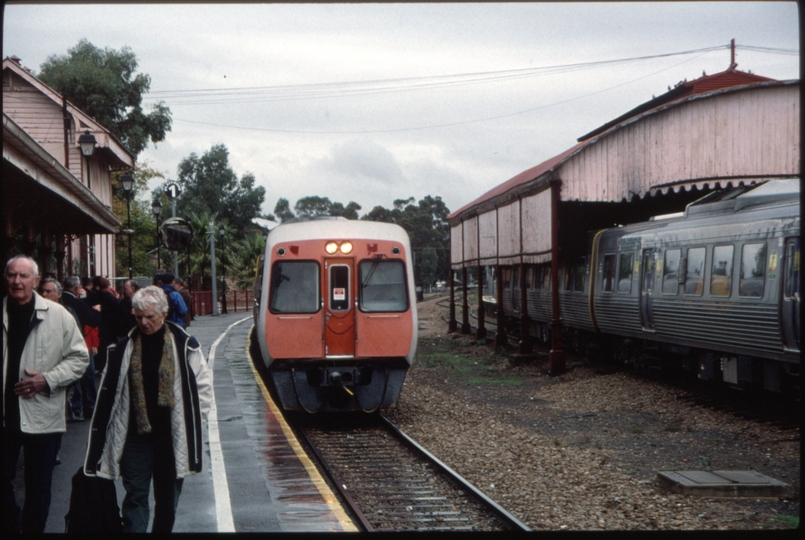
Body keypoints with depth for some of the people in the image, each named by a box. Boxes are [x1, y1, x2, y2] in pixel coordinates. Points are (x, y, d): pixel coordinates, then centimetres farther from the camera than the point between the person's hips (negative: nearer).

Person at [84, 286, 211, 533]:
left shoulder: (184, 344, -2)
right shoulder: (124, 347, 2)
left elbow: (203, 385, 5)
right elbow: (108, 390, 8)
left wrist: (193, 418, -1)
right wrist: (99, 434, 6)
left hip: (172, 435, 0)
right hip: (136, 434, 0)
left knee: (168, 496, 12)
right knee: (136, 495, -3)